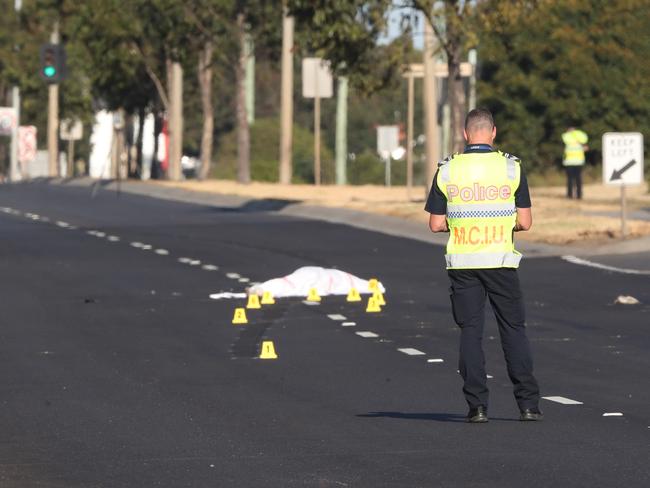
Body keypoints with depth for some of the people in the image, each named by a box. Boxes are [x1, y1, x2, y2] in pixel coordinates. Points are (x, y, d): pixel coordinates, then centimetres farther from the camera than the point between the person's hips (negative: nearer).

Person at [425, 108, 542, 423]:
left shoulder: (447, 170, 0)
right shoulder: (511, 167, -2)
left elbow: (436, 224, 1)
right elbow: (525, 222, -3)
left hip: (462, 264, 1)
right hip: (501, 262, -1)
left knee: (470, 332, 5)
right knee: (514, 330, 7)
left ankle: (477, 406, 0)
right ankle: (528, 404, 4)